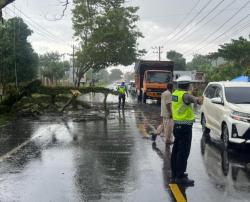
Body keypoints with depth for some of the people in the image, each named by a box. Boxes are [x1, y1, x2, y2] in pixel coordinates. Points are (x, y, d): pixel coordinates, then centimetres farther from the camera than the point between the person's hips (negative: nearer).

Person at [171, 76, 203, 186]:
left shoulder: (175, 93, 11)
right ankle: (180, 176, -7)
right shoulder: (185, 95, -16)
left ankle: (175, 173, 27)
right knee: (183, 152, -7)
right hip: (185, 127, -9)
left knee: (176, 150, 16)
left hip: (176, 125, 10)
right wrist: (198, 100, -57)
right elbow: (192, 98, -40)